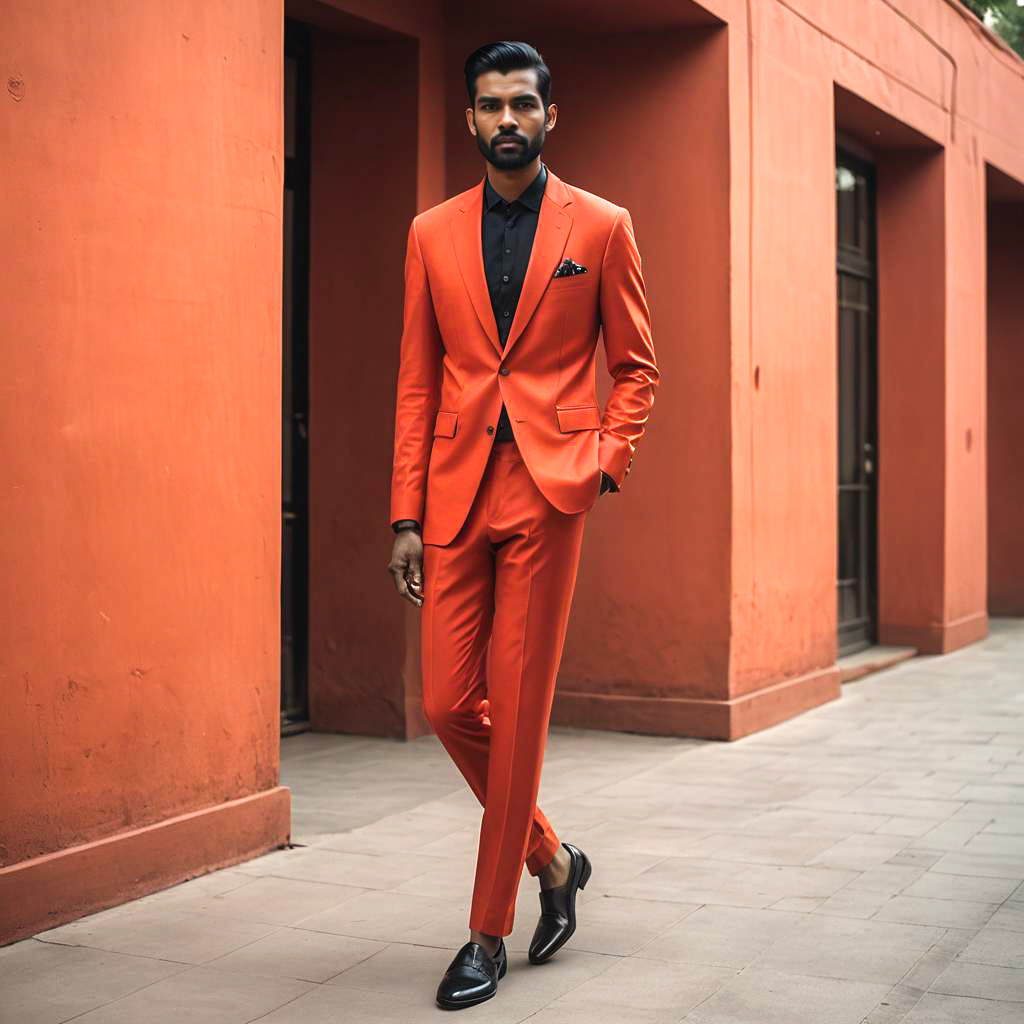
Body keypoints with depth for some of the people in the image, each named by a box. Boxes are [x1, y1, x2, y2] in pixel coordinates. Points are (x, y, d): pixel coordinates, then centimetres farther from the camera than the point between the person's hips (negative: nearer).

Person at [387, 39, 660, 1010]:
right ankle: (551, 859, 28)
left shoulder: (601, 228, 5)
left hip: (548, 490, -3)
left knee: (517, 713, -2)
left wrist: (606, 460, -8)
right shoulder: (432, 233, 11)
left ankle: (489, 933, 11)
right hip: (455, 495, 3)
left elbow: (636, 366, 9)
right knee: (448, 703, 2)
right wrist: (407, 515, 4)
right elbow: (417, 381, 10)